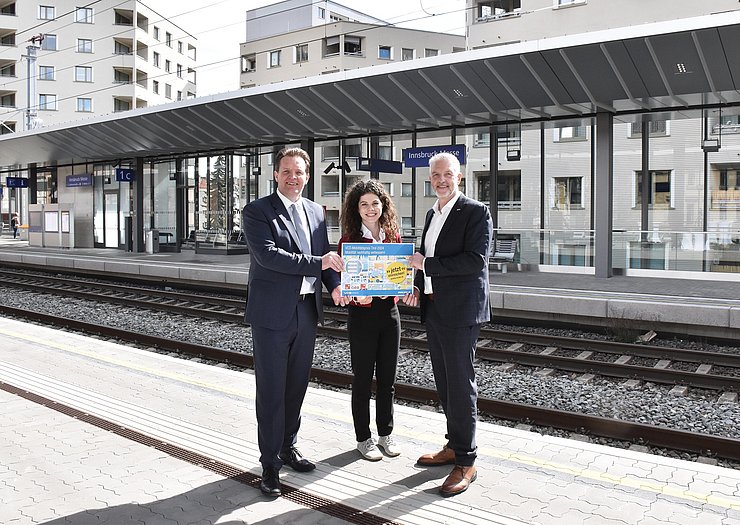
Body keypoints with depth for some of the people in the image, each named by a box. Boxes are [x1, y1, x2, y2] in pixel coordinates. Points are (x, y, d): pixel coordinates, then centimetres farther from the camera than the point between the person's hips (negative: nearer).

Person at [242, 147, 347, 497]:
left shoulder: (316, 212, 12)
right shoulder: (257, 211, -7)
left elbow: (325, 255, 13)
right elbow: (268, 255, -20)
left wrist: (335, 285, -7)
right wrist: (318, 262, -24)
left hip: (307, 311, 6)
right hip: (272, 313, -6)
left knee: (297, 385, 16)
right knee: (271, 389, 2)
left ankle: (288, 447, 34)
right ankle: (269, 462, 15)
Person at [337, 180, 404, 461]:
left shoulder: (394, 238, 6)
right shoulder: (348, 241, -6)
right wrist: (357, 295, -24)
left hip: (390, 313, 4)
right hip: (362, 315, -4)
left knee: (387, 378, 13)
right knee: (362, 379, 6)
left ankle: (385, 433, 28)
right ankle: (363, 438, 21)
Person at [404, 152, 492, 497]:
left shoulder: (476, 212, -8)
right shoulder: (432, 214, 16)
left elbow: (475, 259, -19)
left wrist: (427, 264, -17)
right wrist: (418, 285, 6)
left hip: (460, 312, -8)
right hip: (433, 310, 8)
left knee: (460, 384, -3)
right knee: (444, 383, 15)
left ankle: (466, 462, 7)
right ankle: (454, 446, 28)